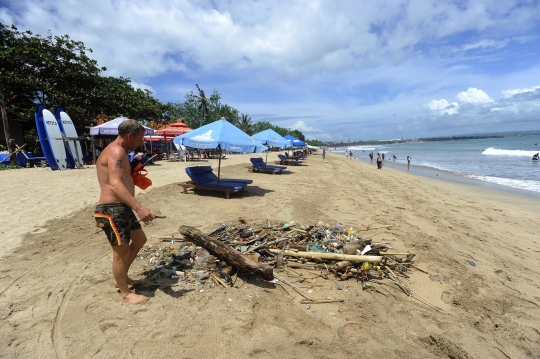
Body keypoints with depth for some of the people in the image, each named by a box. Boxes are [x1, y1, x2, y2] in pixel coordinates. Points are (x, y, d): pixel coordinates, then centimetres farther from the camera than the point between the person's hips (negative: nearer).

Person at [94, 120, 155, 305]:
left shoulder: (116, 151, 17)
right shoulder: (116, 151, -17)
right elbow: (115, 185, -31)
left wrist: (134, 166, 12)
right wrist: (139, 207, -40)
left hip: (121, 208, 11)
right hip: (112, 210, -11)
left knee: (140, 239, 21)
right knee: (122, 251, 2)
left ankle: (122, 277, 38)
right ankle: (125, 293, 21)